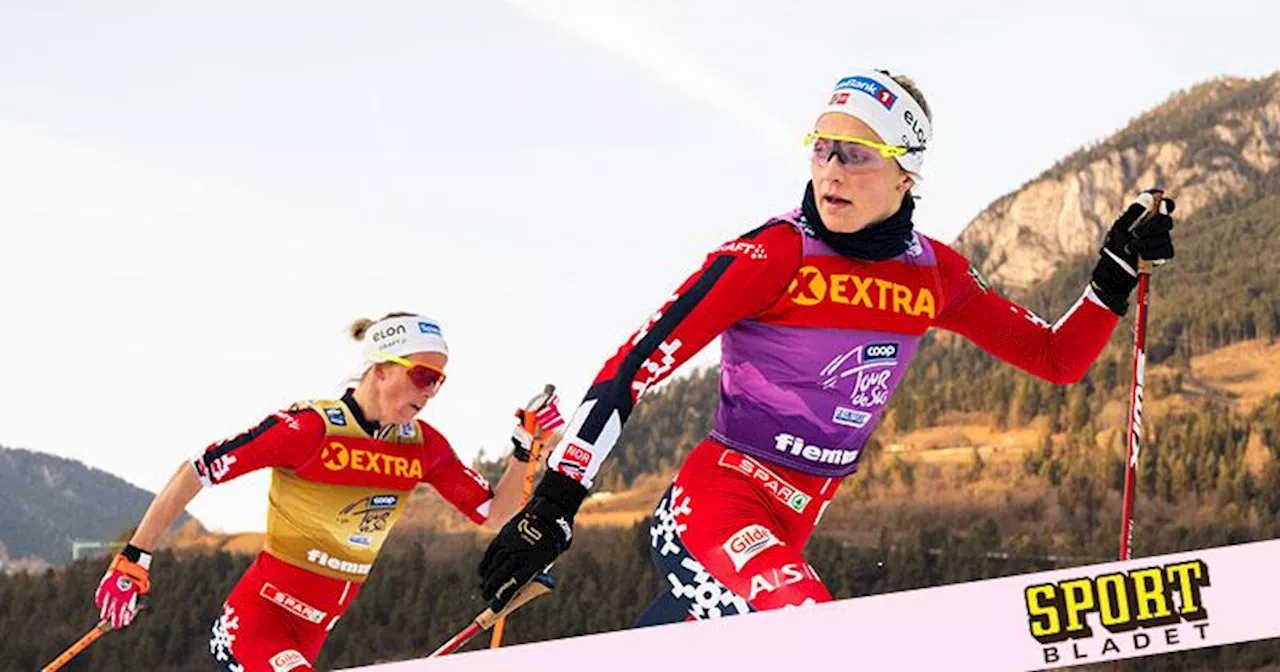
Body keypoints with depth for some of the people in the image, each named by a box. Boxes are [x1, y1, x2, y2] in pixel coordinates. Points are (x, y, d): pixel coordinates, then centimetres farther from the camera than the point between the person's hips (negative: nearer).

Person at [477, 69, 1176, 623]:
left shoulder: (936, 274, 5)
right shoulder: (777, 254, -13)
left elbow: (1058, 357, 14)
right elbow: (636, 364, -16)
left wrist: (1119, 270, 0)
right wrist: (553, 503, -21)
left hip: (784, 533, 6)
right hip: (715, 501, -6)